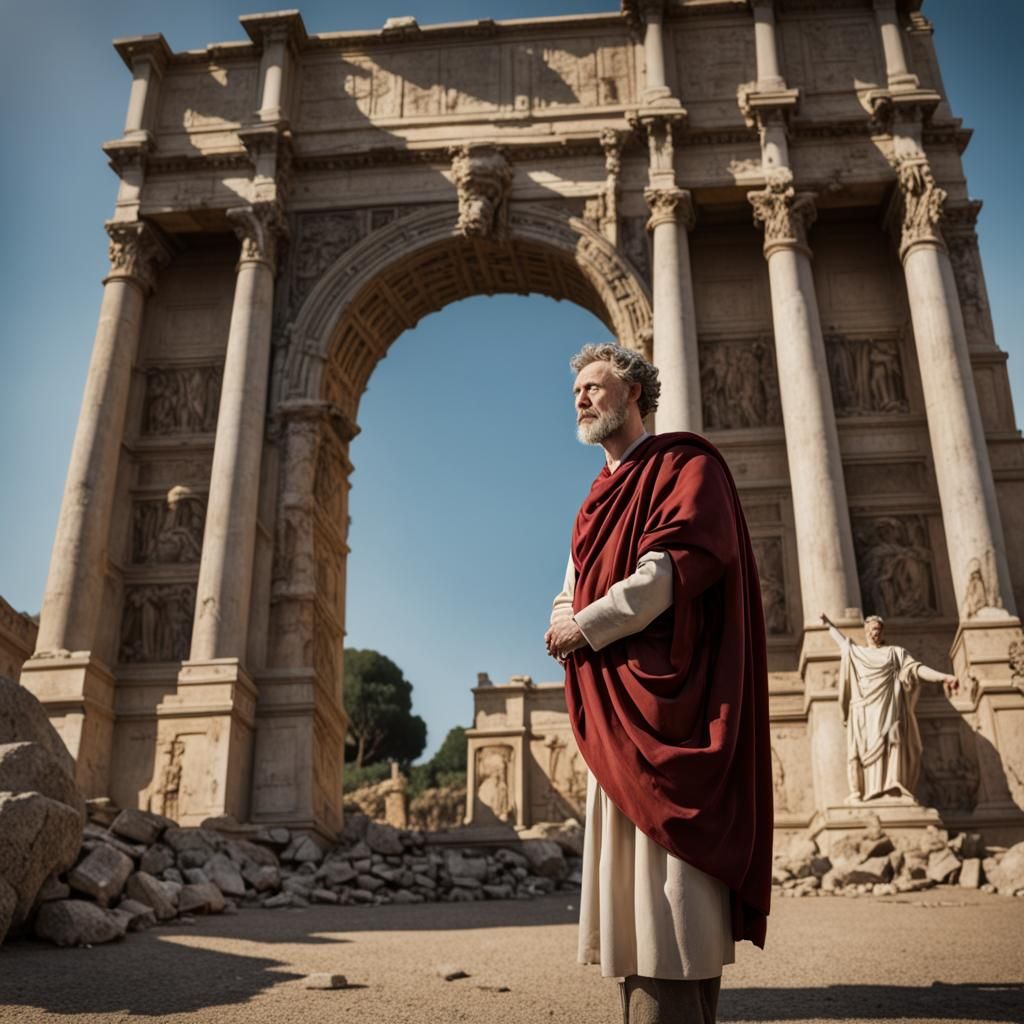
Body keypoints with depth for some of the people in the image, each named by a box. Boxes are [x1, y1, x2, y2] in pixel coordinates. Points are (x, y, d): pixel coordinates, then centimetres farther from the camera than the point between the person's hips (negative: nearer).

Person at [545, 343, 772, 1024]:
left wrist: (588, 626, -12)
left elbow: (679, 563, -16)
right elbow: (572, 592, 22)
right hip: (612, 714, 9)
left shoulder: (685, 464, 0)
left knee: (667, 885, -11)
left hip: (665, 696, -8)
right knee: (625, 887, 7)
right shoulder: (600, 497, 25)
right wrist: (563, 622, -2)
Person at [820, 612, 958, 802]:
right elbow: (843, 640, 41)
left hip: (886, 710, -3)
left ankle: (892, 792, -28)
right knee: (859, 749, -11)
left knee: (889, 747, -18)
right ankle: (857, 794, -19)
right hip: (863, 713, 3)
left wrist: (943, 677, -14)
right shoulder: (856, 653, 22)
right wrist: (829, 624, 55)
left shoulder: (895, 653, 12)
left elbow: (917, 669, 0)